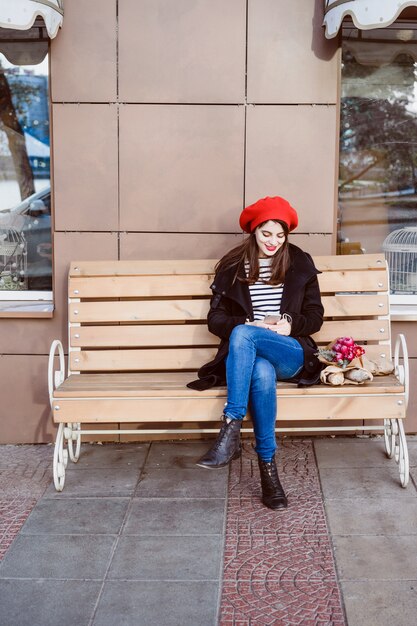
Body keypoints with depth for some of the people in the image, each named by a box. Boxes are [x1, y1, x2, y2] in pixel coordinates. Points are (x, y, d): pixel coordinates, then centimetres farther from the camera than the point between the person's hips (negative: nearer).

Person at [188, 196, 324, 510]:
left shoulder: (301, 264, 11)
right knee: (262, 373, -39)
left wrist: (290, 324, -12)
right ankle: (268, 467, -31)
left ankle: (230, 432, -39)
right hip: (244, 353, 1)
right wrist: (252, 323, -12)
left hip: (291, 355, -1)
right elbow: (215, 319, 6)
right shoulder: (232, 267, 10)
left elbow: (315, 317, 10)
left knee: (242, 335, -35)